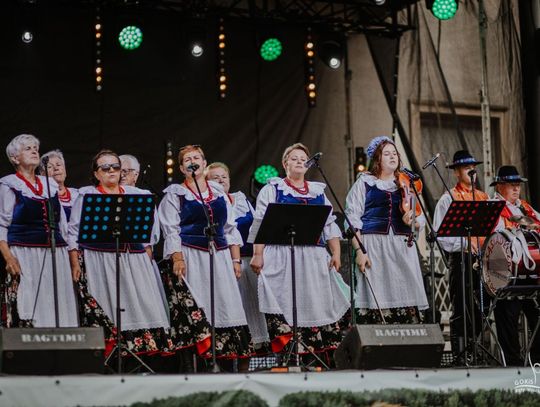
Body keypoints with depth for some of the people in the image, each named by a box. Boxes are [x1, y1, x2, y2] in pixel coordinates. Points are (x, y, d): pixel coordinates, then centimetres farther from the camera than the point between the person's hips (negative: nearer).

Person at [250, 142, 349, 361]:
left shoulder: (318, 191, 20)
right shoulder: (272, 189, 9)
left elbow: (330, 225, 18)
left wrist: (336, 253, 6)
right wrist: (257, 254, -10)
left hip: (315, 258, 4)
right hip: (282, 258, -4)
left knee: (318, 302, 0)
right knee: (285, 302, -10)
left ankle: (324, 355, 3)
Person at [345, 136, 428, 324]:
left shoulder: (406, 184, 18)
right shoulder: (364, 182, 9)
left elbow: (421, 217, 15)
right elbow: (352, 218, 1)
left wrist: (412, 222, -9)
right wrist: (359, 250, -10)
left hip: (402, 248, 3)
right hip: (374, 247, -3)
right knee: (377, 299, -11)